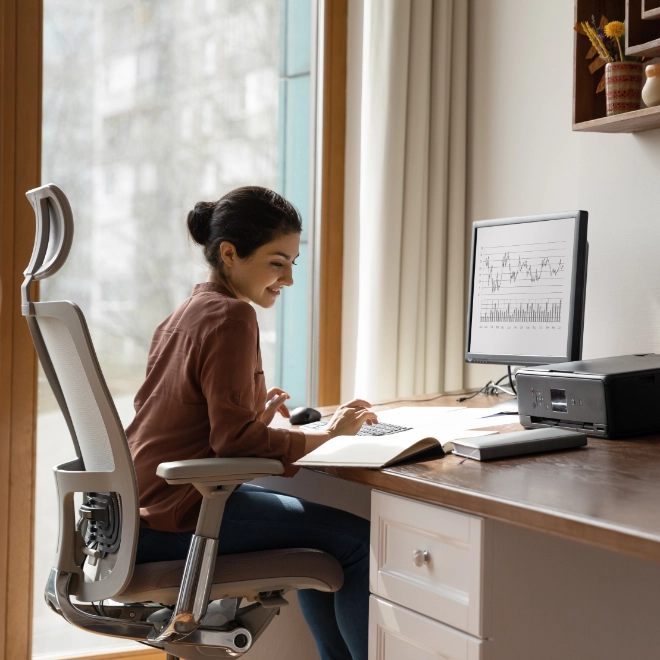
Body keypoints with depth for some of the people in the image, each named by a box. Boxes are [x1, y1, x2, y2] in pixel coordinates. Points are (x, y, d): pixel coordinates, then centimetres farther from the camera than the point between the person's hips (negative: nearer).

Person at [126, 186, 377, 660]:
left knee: (317, 531, 23)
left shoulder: (187, 312, 14)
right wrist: (327, 435, -11)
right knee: (359, 540, -8)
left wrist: (253, 411, 11)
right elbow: (235, 439, -20)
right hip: (177, 517, -10)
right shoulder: (232, 317, -15)